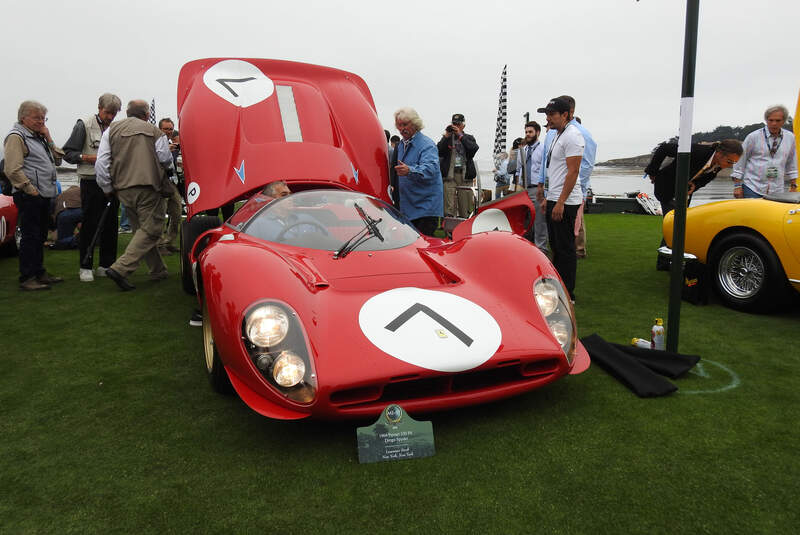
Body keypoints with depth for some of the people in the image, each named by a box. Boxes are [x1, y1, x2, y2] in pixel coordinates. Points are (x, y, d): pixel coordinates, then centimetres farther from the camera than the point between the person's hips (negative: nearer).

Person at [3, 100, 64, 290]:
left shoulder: (39, 136, 20)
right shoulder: (16, 137, -7)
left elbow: (57, 160, 18)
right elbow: (13, 170, -16)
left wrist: (48, 139, 8)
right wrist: (31, 189, -16)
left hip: (44, 195, 9)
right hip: (29, 197, -9)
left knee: (40, 236, 14)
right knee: (30, 236, -8)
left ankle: (39, 272, 23)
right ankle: (27, 278, -4)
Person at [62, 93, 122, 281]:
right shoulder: (84, 125, -2)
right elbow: (68, 153, -3)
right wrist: (89, 157, -17)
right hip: (91, 183, -5)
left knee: (110, 224, 8)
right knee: (90, 225, -1)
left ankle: (106, 265, 18)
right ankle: (85, 267, 7)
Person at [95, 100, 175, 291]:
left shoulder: (111, 130, 11)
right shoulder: (154, 131, 4)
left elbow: (101, 163, 3)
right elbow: (166, 160, 1)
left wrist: (108, 188, 10)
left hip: (124, 189, 5)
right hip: (148, 187, -4)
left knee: (142, 229, 16)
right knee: (150, 229, -4)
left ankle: (158, 271, 22)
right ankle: (120, 268, -19)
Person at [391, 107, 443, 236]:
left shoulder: (427, 145, -11)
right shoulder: (401, 145, 16)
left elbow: (430, 168, -29)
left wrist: (410, 171, -46)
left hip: (425, 206, -8)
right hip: (406, 206, 8)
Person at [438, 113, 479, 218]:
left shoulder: (469, 138, 16)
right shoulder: (446, 138, 14)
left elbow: (474, 149, -6)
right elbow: (439, 152, -1)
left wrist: (460, 136, -9)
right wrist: (446, 136, -7)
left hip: (465, 175, 1)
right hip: (449, 175, -1)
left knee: (465, 209, 2)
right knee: (449, 208, -9)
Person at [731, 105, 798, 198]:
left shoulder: (790, 138, 9)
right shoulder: (753, 137, -2)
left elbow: (792, 165, 18)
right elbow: (740, 161, 0)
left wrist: (793, 186, 17)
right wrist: (737, 186, -4)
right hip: (752, 189, -3)